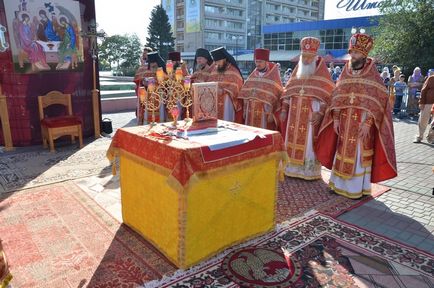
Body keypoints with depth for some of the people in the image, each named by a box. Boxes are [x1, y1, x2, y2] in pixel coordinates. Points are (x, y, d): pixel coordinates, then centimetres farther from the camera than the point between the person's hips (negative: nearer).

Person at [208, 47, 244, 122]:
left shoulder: (233, 71, -2)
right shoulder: (214, 69, 15)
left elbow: (235, 87, -9)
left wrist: (223, 91, -20)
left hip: (227, 99, -4)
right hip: (214, 98, 4)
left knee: (226, 120, -14)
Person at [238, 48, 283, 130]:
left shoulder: (273, 76, -4)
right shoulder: (253, 75, 10)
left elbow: (277, 95, -7)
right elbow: (245, 94, 11)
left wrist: (271, 113, -12)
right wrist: (245, 111, 6)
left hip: (265, 112, -4)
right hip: (251, 113, 5)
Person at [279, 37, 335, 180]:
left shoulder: (322, 73, -2)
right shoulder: (297, 70, 12)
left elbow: (328, 95, -7)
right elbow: (288, 91, 13)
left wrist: (319, 112, -17)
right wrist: (284, 109, 6)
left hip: (312, 115, -4)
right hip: (295, 114, 5)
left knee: (309, 143, -1)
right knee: (294, 141, 7)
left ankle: (310, 170, 10)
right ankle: (294, 167, 19)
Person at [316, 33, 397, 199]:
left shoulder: (373, 76, -5)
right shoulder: (345, 73, 7)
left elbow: (377, 102, -9)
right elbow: (336, 98, 8)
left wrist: (368, 123, -17)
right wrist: (335, 118, 0)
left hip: (362, 123, -4)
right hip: (344, 123, 4)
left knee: (359, 155, 1)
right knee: (342, 154, 10)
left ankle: (358, 188, 13)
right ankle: (340, 184, 22)